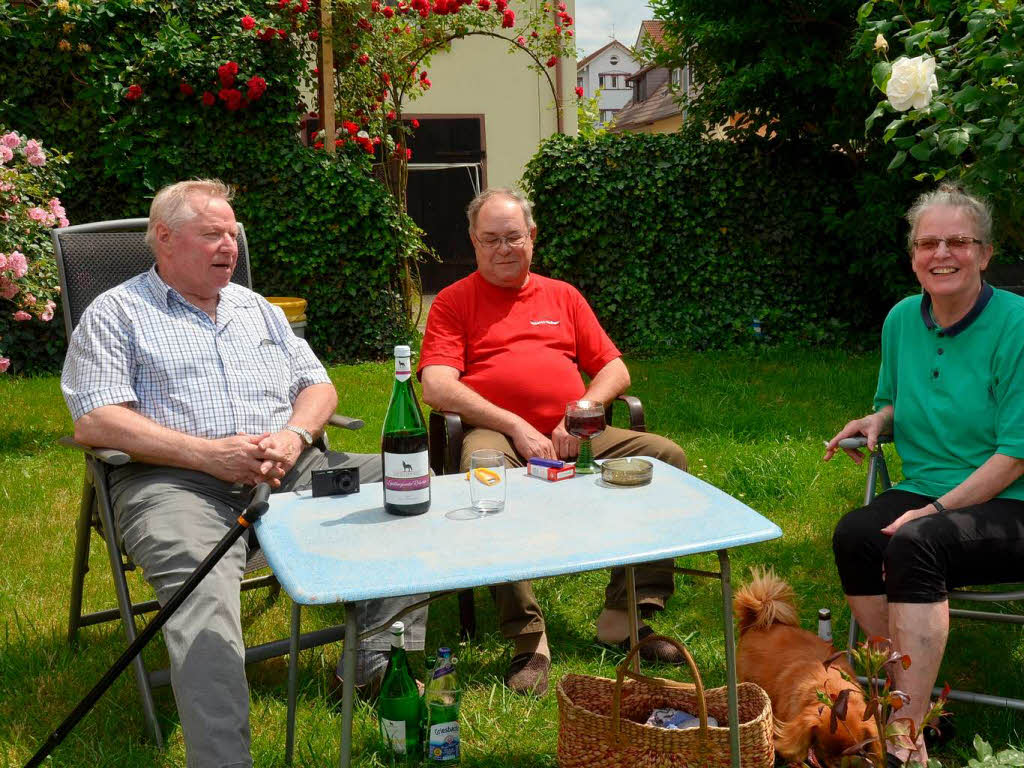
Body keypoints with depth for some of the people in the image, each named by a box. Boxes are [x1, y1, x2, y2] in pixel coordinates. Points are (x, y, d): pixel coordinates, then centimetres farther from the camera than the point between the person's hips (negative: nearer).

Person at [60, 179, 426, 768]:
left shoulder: (257, 309, 26)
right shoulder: (116, 314, 9)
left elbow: (319, 385, 22)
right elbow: (94, 421, -5)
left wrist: (294, 436, -3)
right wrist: (210, 453, -15)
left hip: (289, 470, 5)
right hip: (175, 479, -5)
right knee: (204, 588, -36)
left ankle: (388, 661, -13)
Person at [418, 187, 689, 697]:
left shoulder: (562, 296, 24)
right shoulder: (454, 302, 12)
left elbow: (614, 370, 18)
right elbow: (437, 387, -4)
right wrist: (515, 426, -14)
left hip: (573, 438, 4)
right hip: (496, 433, -4)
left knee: (667, 457, -16)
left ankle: (623, 616, -11)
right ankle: (528, 637, -30)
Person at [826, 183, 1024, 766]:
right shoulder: (902, 320, 7)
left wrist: (937, 510, -20)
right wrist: (879, 420, 0)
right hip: (924, 494, 5)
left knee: (915, 542, -34)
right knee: (853, 534, -27)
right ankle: (914, 699, -16)